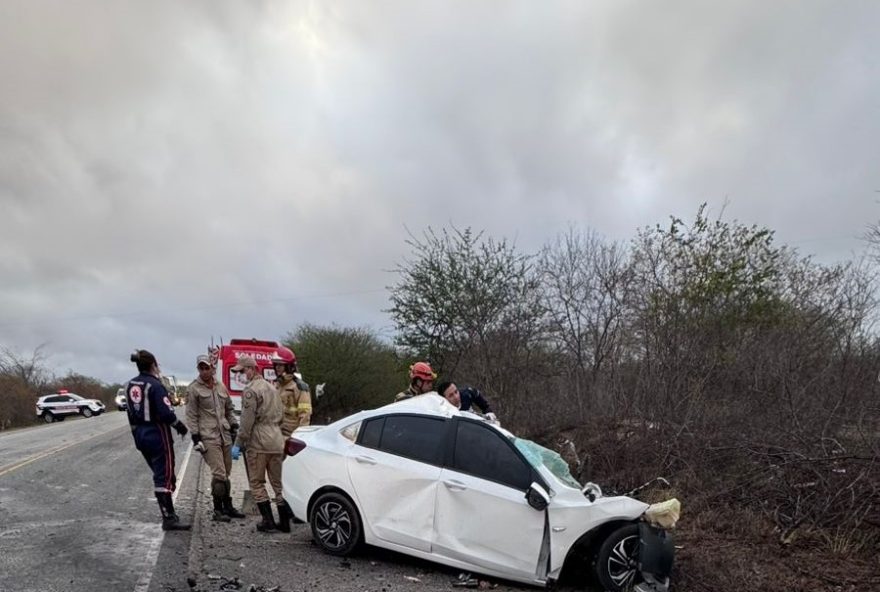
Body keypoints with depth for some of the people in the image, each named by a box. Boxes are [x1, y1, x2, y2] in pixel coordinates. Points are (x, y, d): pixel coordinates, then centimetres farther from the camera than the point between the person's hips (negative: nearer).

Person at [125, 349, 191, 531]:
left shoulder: (130, 386, 7)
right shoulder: (155, 385, -17)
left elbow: (131, 413, 12)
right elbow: (166, 413, -22)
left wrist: (137, 431, 20)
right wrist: (179, 425, -5)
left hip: (140, 435, 8)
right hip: (157, 434, -8)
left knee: (159, 474, 18)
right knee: (165, 477, -3)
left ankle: (168, 513, 27)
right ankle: (169, 519, -2)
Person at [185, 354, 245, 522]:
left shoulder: (221, 386, 12)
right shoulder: (193, 389, -5)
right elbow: (191, 415, -6)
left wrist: (234, 426, 14)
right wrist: (196, 438, -11)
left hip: (225, 435, 6)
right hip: (208, 437, -6)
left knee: (226, 473, 12)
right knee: (219, 473, -11)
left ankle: (227, 506, 23)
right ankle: (218, 510, 0)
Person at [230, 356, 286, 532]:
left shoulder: (251, 390, -8)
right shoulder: (271, 387, 18)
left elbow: (247, 421, -13)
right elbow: (281, 415, 21)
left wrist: (238, 444, -9)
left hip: (258, 442, -7)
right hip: (277, 441, 7)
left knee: (257, 483, 4)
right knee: (278, 482, 11)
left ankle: (268, 520, 1)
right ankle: (284, 521, 12)